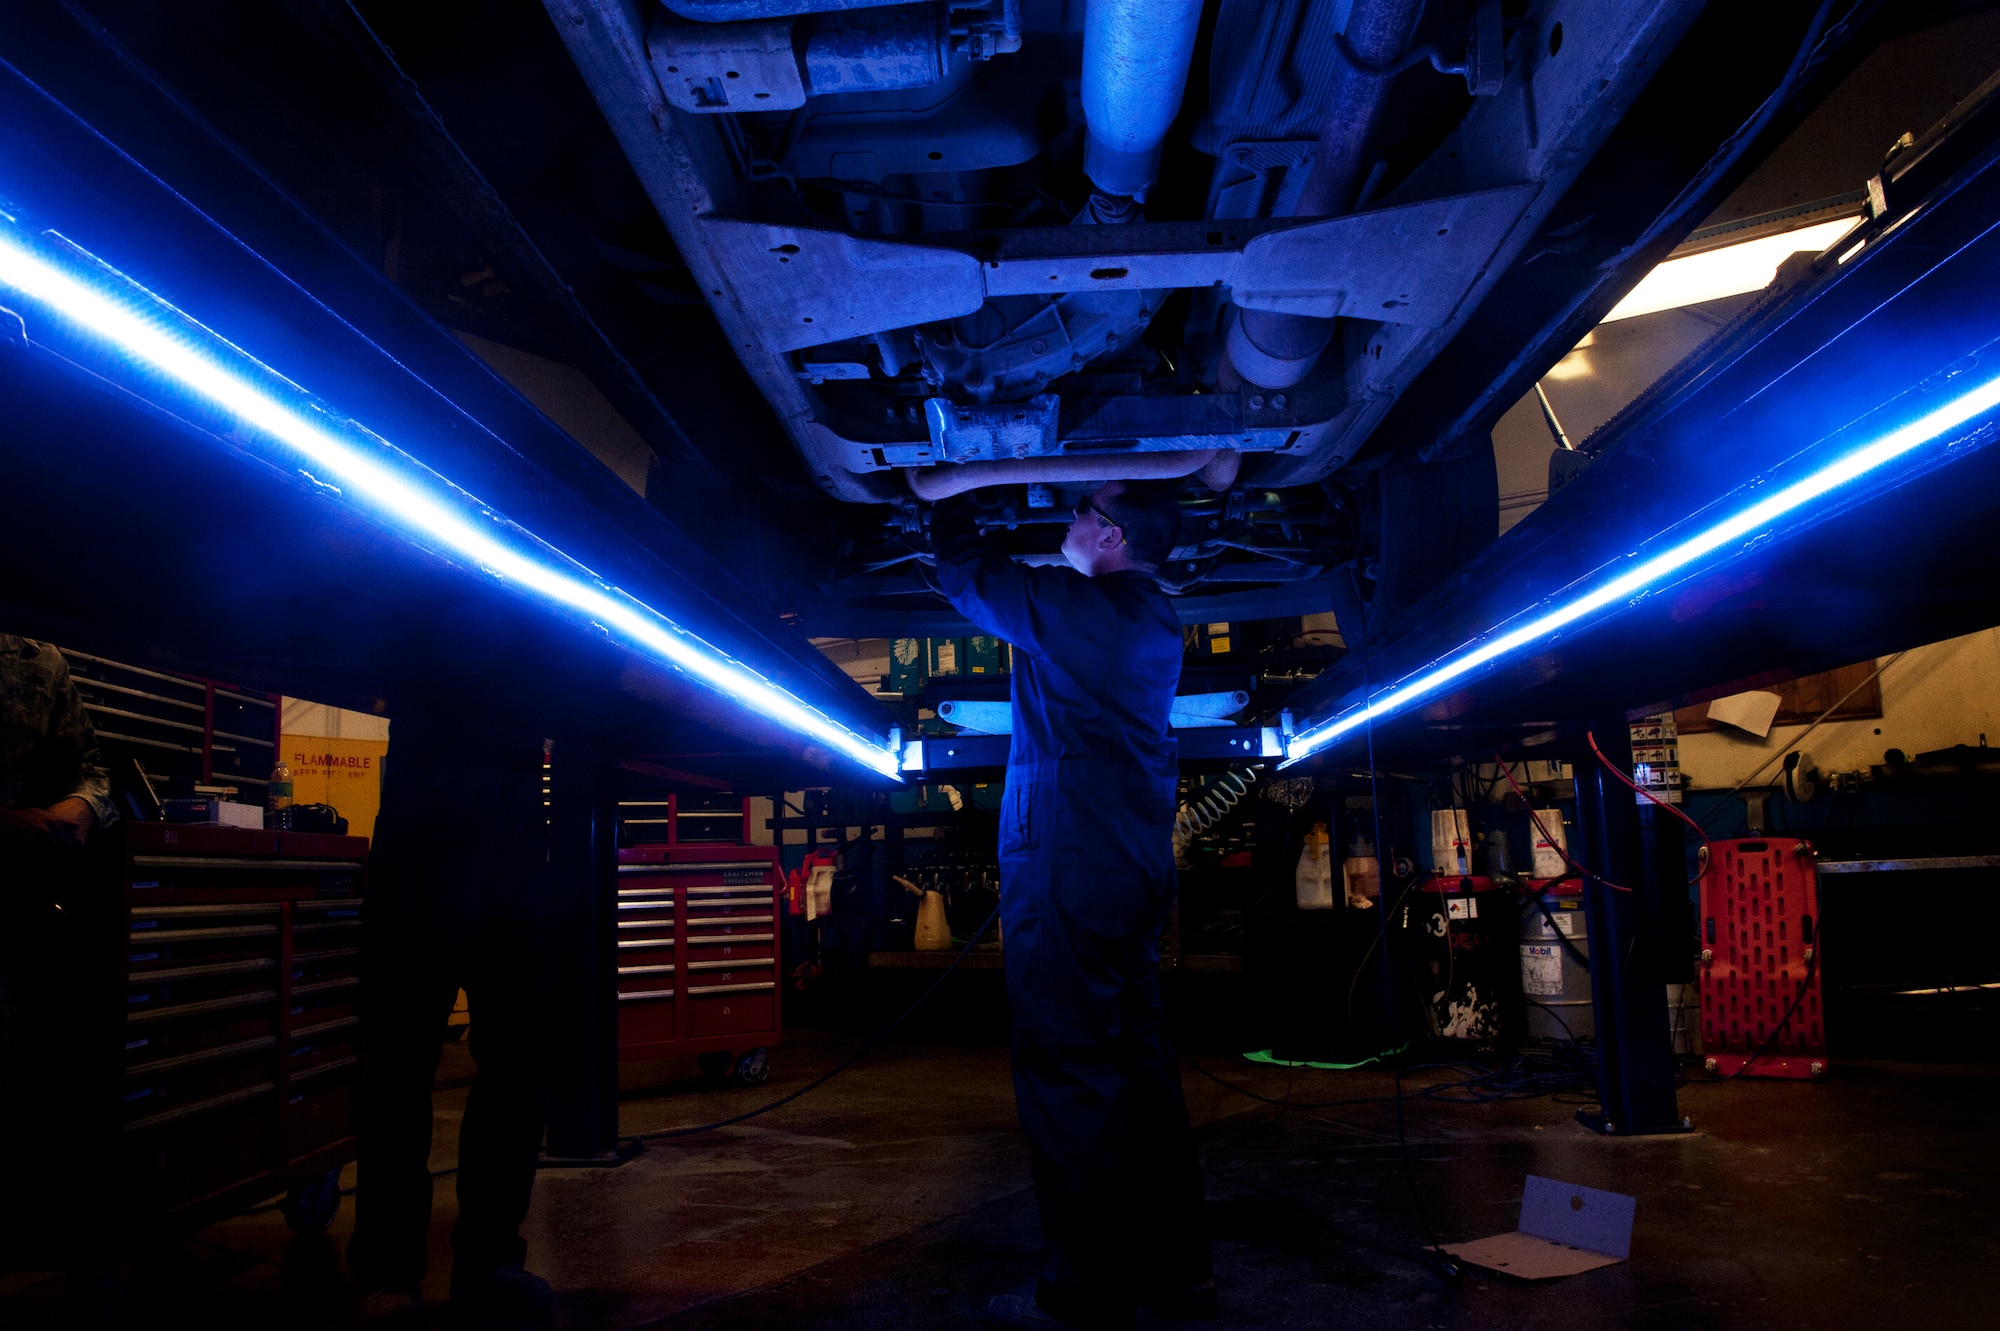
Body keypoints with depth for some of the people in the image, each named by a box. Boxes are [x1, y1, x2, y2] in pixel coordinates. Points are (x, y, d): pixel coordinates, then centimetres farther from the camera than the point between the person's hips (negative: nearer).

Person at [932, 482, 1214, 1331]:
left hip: (1067, 866, -9)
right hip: (1139, 869, 9)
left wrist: (949, 505, 21)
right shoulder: (1155, 623, 13)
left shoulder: (1070, 606, -11)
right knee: (1137, 1059, 14)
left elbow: (969, 579, 3)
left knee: (1068, 1071, -4)